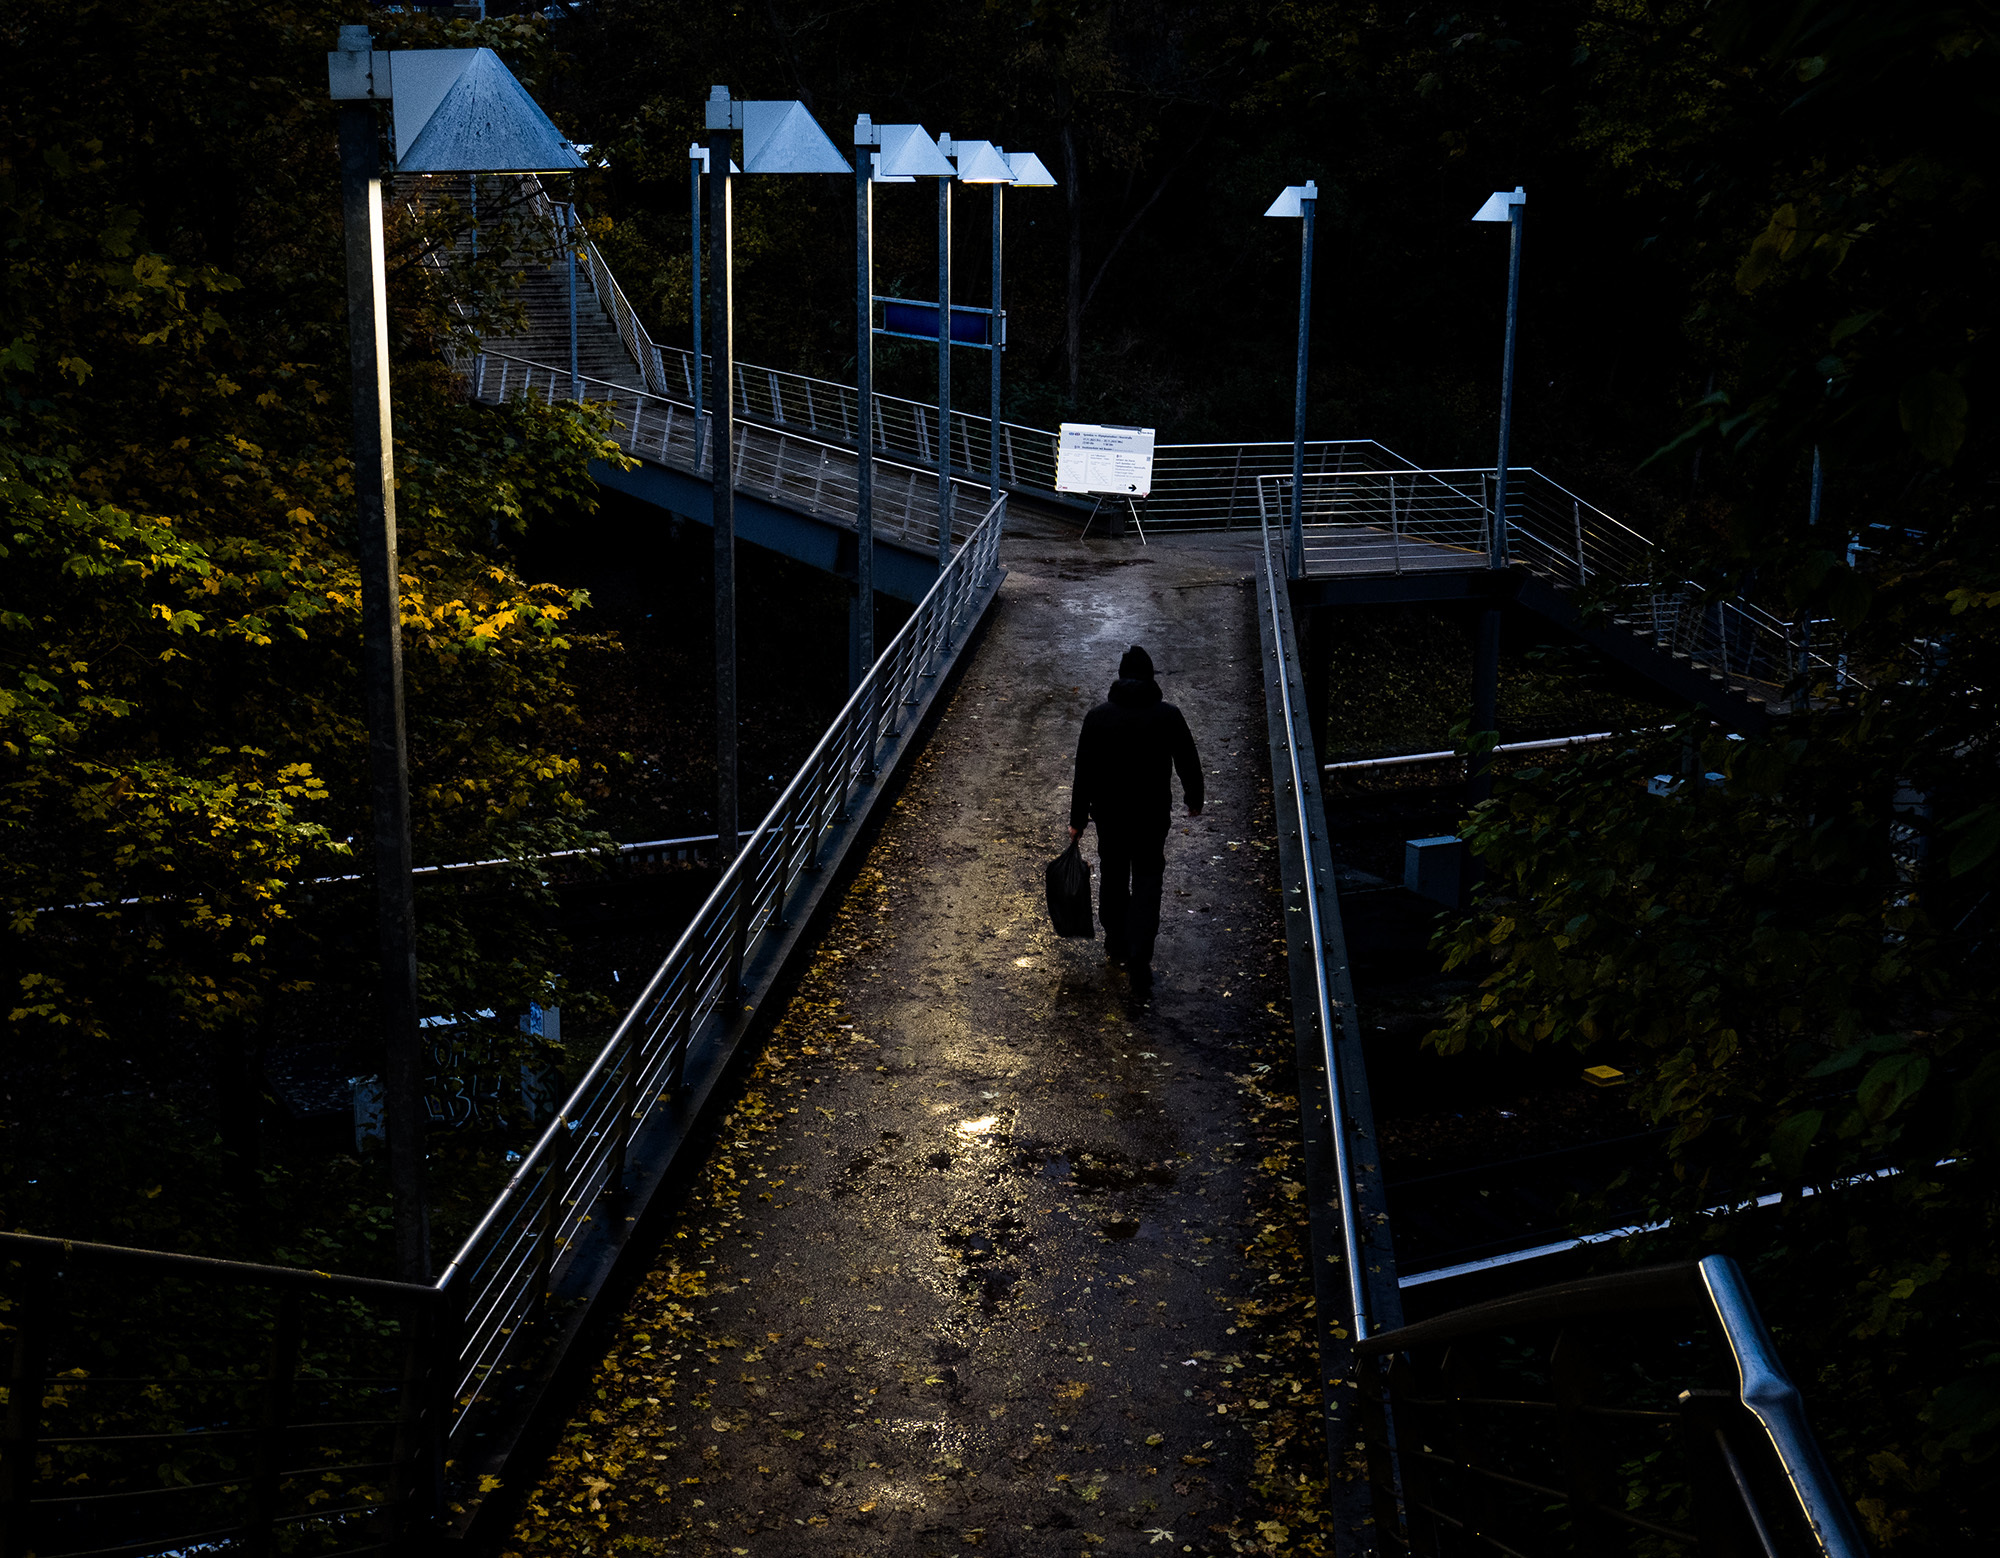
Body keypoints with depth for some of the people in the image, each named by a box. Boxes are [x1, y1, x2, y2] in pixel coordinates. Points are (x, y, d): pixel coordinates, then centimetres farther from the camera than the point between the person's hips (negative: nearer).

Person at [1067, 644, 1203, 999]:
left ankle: (1116, 944, 37)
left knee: (1113, 877, 21)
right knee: (1147, 881, 6)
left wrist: (1078, 819, 4)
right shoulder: (1169, 716, -10)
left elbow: (1084, 772, -6)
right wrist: (1194, 799, 19)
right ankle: (1139, 962, -5)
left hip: (1109, 814, 1)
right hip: (1152, 816, -1)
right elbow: (1189, 763, 0)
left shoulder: (1097, 717, -10)